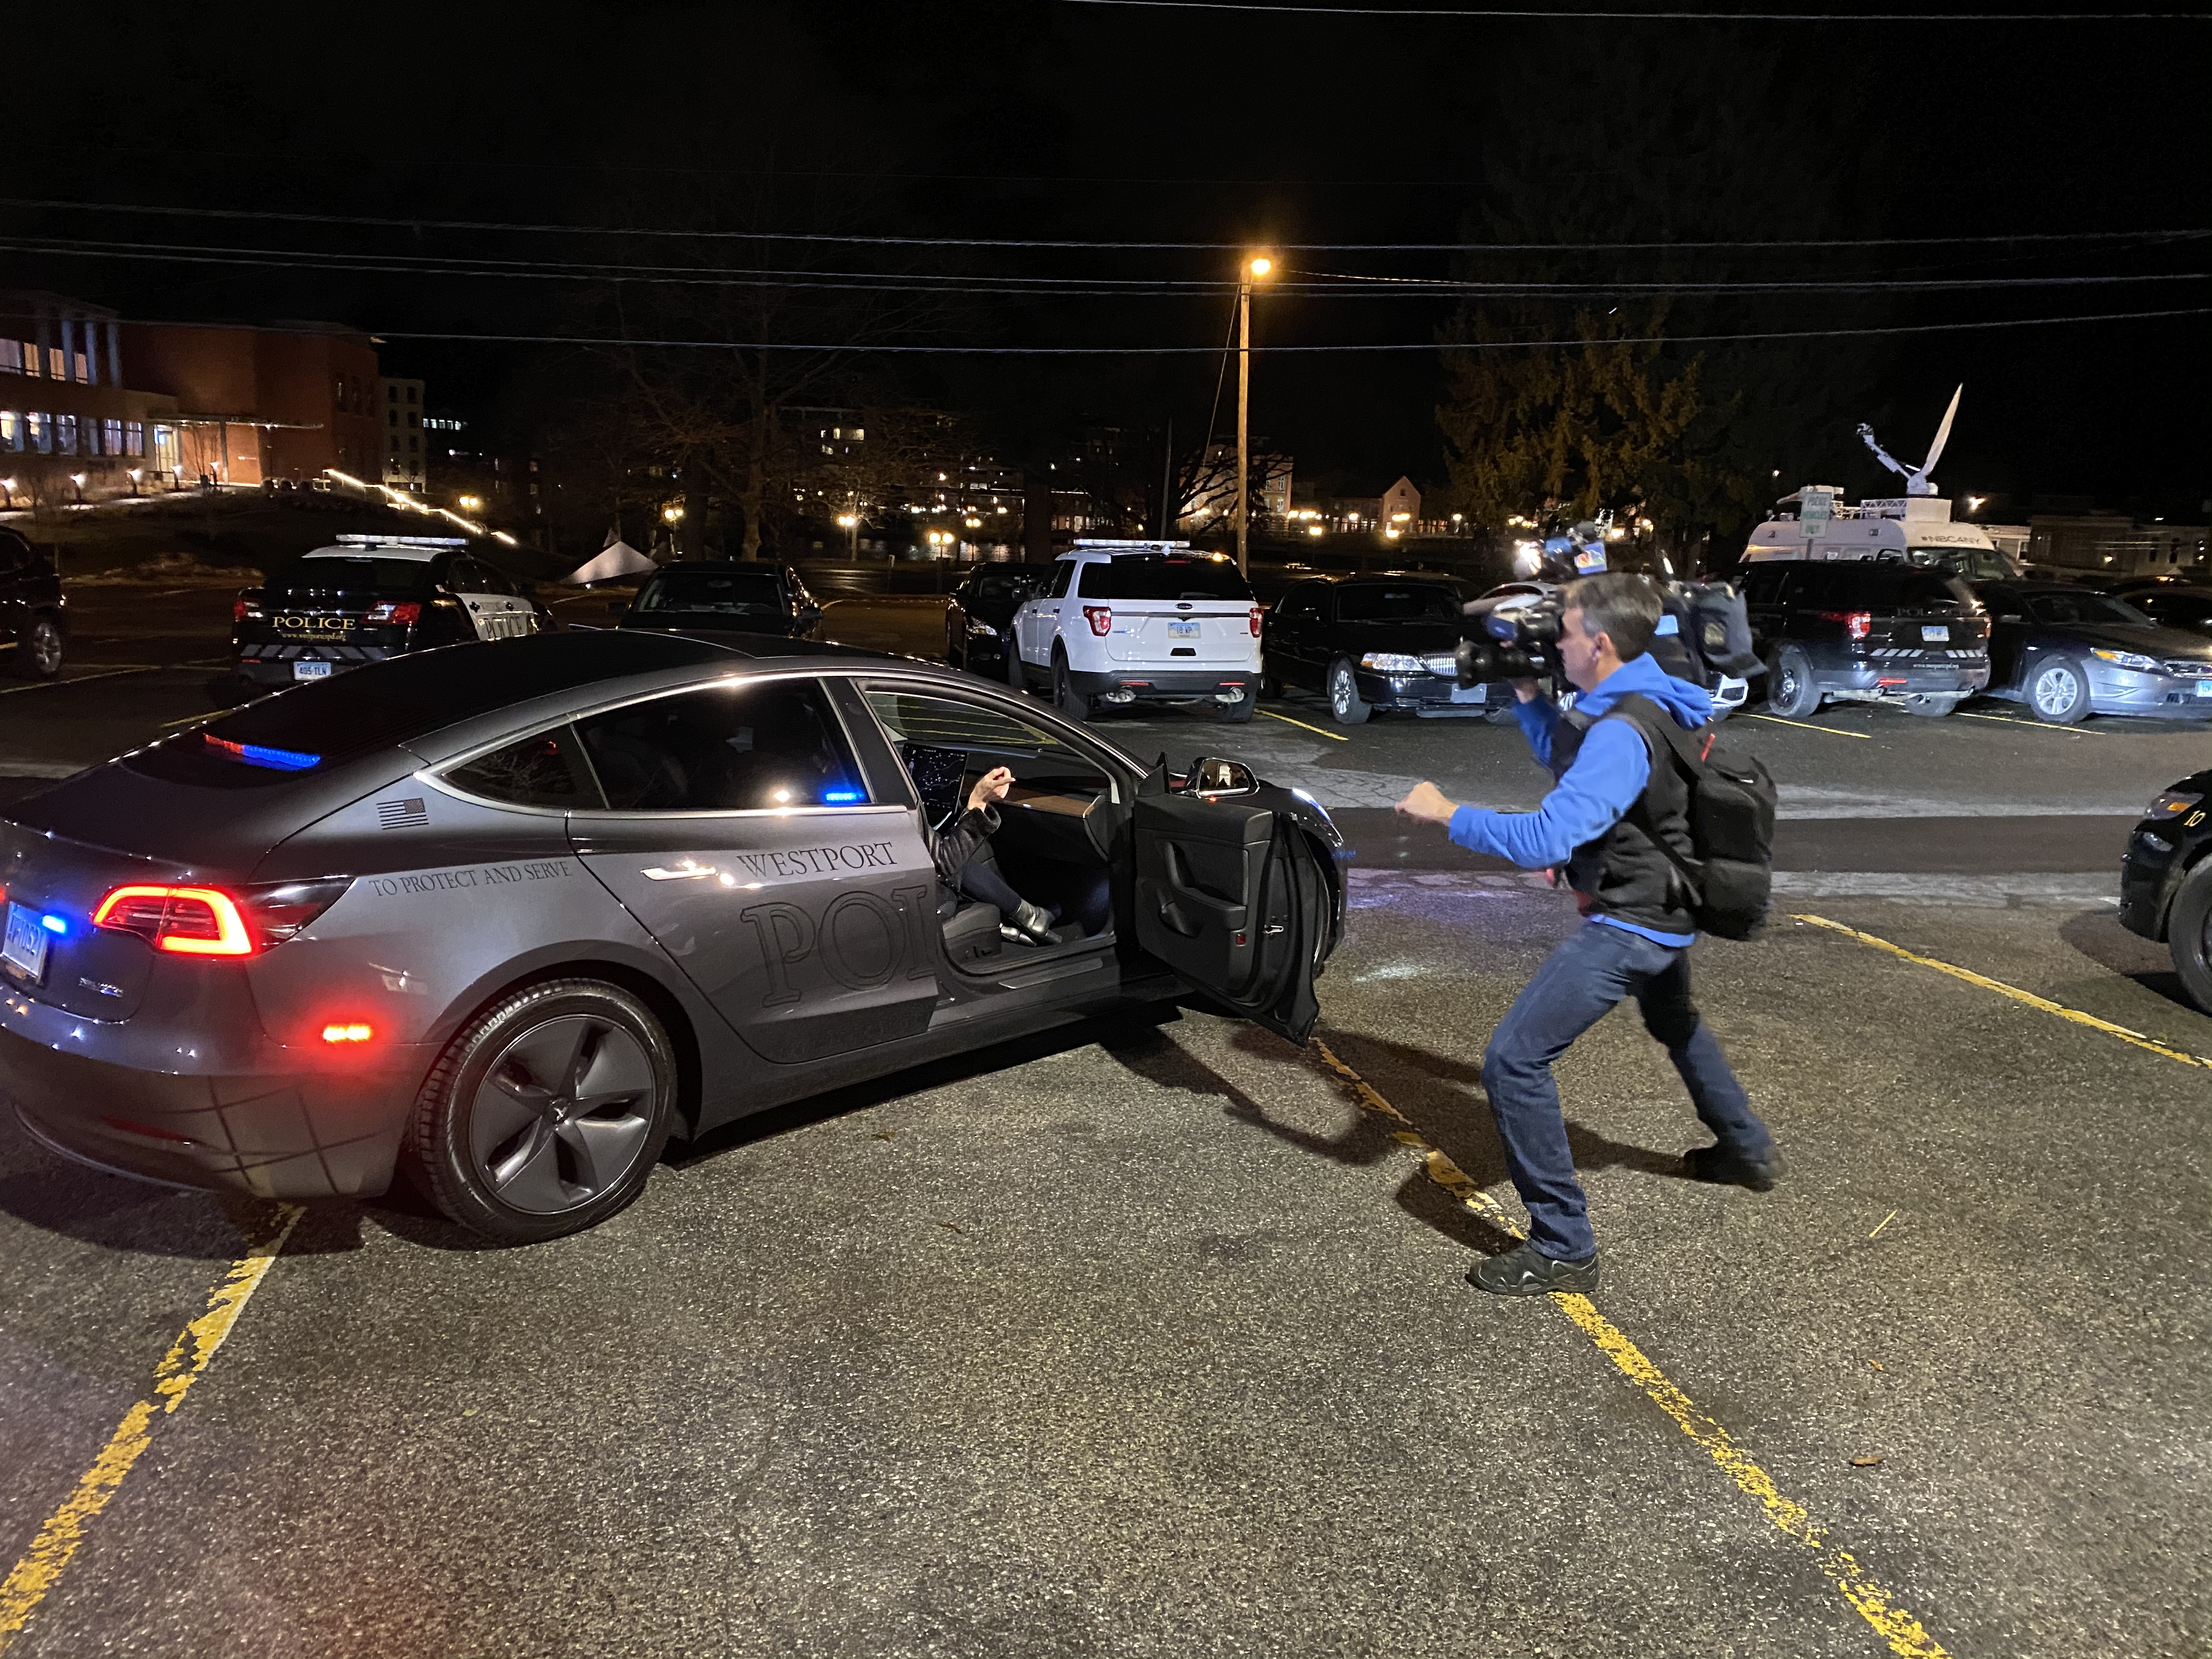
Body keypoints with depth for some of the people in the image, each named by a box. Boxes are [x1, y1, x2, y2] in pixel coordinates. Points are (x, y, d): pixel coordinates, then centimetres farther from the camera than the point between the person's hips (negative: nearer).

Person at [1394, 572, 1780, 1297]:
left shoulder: (1620, 734, -27)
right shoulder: (1641, 700, 4)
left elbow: (1543, 841, -35)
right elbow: (1569, 761, 21)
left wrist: (1446, 812, -25)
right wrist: (1526, 694, 8)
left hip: (1630, 923, -11)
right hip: (1667, 910, 11)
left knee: (1514, 1059, -14)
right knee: (1673, 1021, 37)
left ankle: (1563, 1250, -8)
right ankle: (1748, 1150, 58)